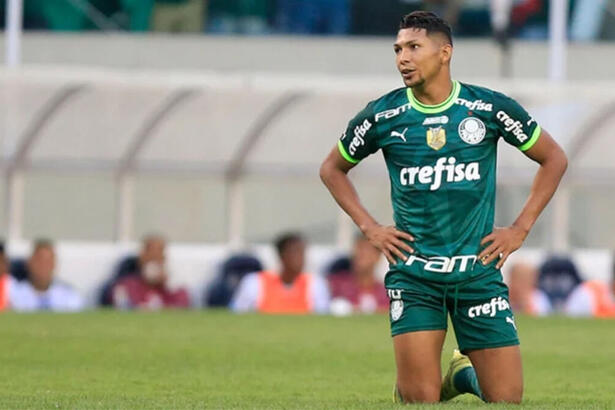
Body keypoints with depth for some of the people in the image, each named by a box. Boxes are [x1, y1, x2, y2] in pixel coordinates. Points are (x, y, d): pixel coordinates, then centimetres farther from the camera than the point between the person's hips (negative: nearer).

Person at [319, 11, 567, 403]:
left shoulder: (490, 107, -3)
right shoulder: (382, 116, -2)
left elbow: (554, 158, 9)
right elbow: (332, 169, 14)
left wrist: (521, 228, 3)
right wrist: (370, 228, 3)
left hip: (479, 271, 1)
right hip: (414, 276, -1)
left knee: (507, 398, -3)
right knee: (419, 399, -9)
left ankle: (464, 373, 30)